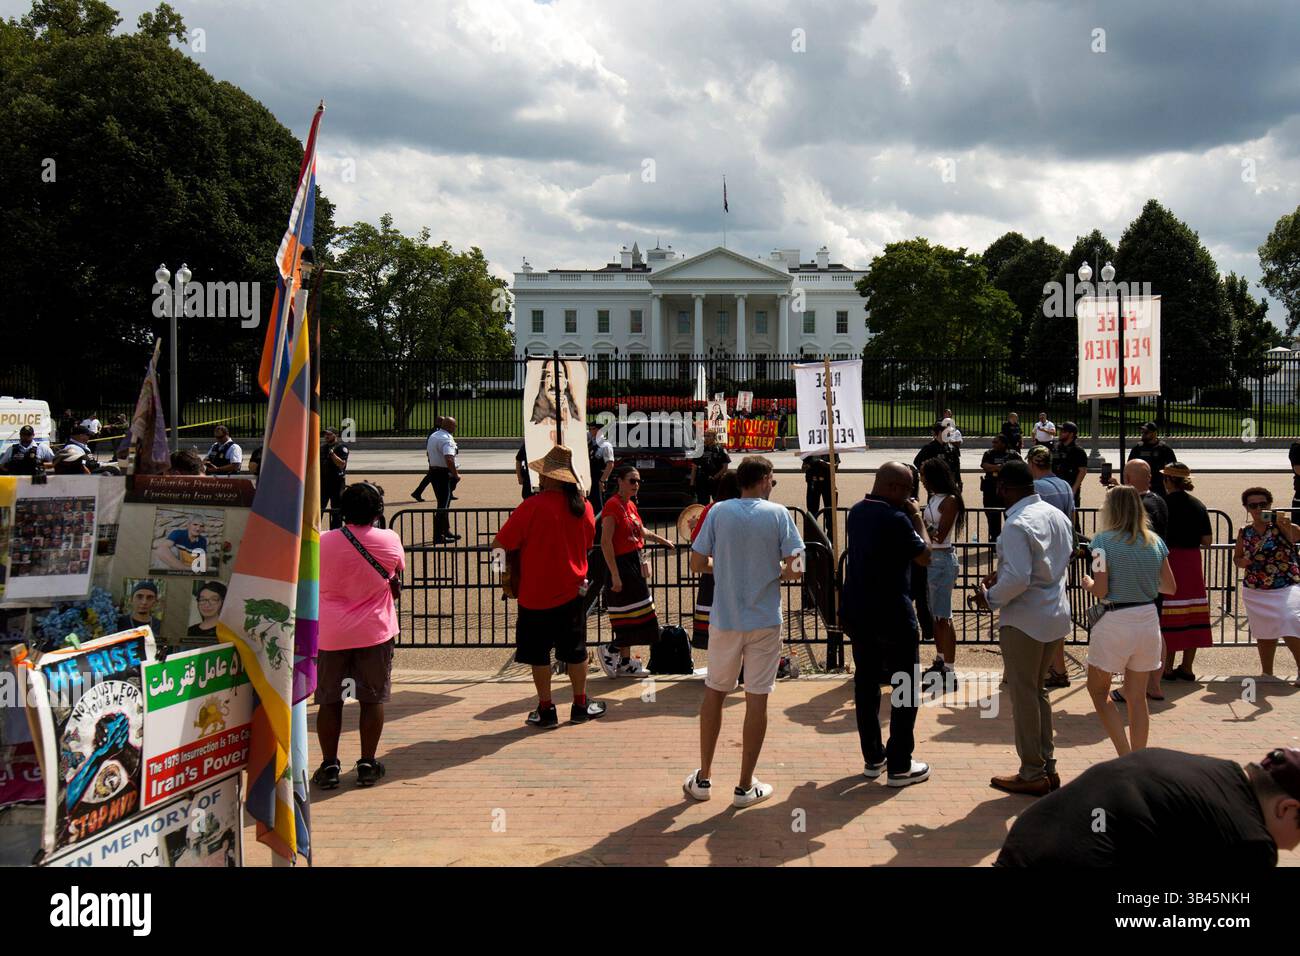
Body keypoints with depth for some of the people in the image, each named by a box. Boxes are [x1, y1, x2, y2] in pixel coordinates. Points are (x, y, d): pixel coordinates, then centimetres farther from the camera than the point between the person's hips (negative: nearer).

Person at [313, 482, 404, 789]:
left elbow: (313, 583, 5)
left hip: (330, 634, 1)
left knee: (329, 700, 9)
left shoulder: (323, 542, -6)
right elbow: (398, 572, 10)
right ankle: (367, 764, 13)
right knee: (372, 699, 9)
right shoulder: (389, 541, -7)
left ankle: (329, 766, 13)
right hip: (375, 632, -1)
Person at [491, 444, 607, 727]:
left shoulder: (533, 506, -17)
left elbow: (499, 545, -13)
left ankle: (546, 710, 12)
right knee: (575, 651, 15)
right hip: (572, 591, 4)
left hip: (535, 595, -4)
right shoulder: (584, 506, -1)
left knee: (539, 653, 8)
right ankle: (580, 706, 24)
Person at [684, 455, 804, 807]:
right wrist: (776, 574, 10)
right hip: (765, 620, -2)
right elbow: (795, 569, -10)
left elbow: (697, 564, -2)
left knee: (714, 693, 16)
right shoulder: (778, 513, -6)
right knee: (757, 699, 5)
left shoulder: (719, 511, -2)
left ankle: (703, 779, 21)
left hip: (724, 618, 2)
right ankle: (746, 786, 11)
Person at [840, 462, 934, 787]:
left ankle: (873, 758, 22)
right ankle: (899, 766, 6)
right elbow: (925, 556, -8)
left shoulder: (856, 512, 6)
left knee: (866, 683, 14)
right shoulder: (896, 519, -20)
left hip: (856, 613, 8)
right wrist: (918, 517, -1)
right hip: (892, 615, -8)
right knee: (906, 687, 4)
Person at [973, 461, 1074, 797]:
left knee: (1023, 695, 4)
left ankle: (1032, 775, 13)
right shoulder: (1058, 516, 6)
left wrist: (991, 598, -10)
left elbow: (1017, 578, -29)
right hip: (1056, 615, 9)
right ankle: (1047, 767, 27)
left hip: (1024, 621, -9)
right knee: (1038, 690, 21)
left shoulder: (1018, 525, -22)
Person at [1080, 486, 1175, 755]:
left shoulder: (1103, 540, -10)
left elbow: (1101, 591, -14)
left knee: (1098, 690, 12)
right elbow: (1170, 587, 9)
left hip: (1114, 622, -5)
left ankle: (1125, 756, 2)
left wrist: (1087, 583, 7)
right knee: (1138, 697, 13)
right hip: (1148, 619, 5)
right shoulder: (1154, 541, 4)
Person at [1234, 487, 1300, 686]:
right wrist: (1242, 562, -5)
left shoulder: (1280, 525, -7)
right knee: (1264, 634, 15)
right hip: (1255, 591, 5)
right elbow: (1237, 557, 17)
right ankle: (1267, 673, 29)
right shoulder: (1245, 532, 6)